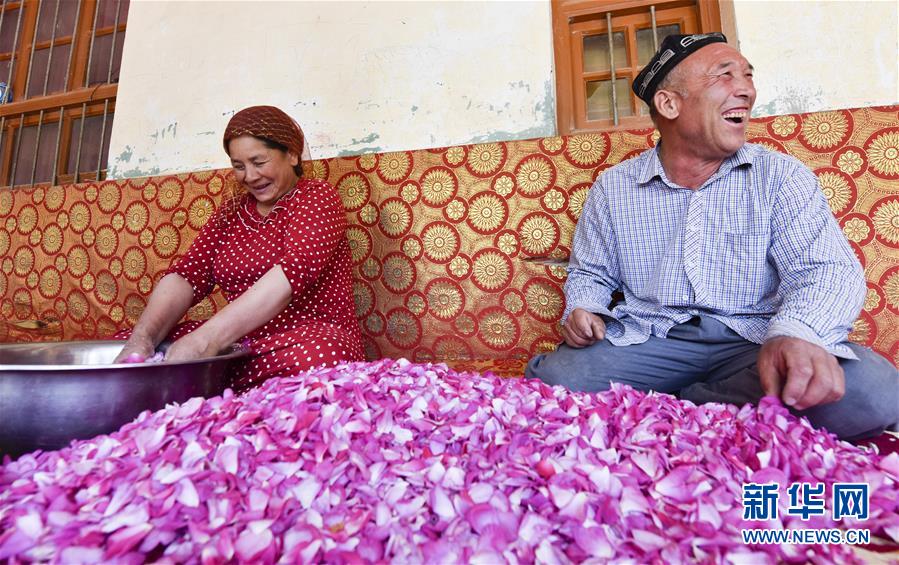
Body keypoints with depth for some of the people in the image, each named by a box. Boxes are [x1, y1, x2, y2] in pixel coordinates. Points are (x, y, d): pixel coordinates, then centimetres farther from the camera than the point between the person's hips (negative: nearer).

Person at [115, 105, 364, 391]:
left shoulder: (316, 197, 0)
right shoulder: (230, 212, 17)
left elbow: (294, 270, -19)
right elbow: (187, 274, 5)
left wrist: (205, 339, -28)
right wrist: (142, 337, -16)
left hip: (310, 335, -4)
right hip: (239, 341, 5)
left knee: (316, 356, -38)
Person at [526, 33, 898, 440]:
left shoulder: (780, 176, 4)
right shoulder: (612, 187, 7)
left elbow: (827, 269, -7)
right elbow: (590, 273, 16)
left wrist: (794, 335, -31)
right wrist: (582, 311, -8)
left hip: (754, 341, 1)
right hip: (648, 340, 0)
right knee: (549, 377, -27)